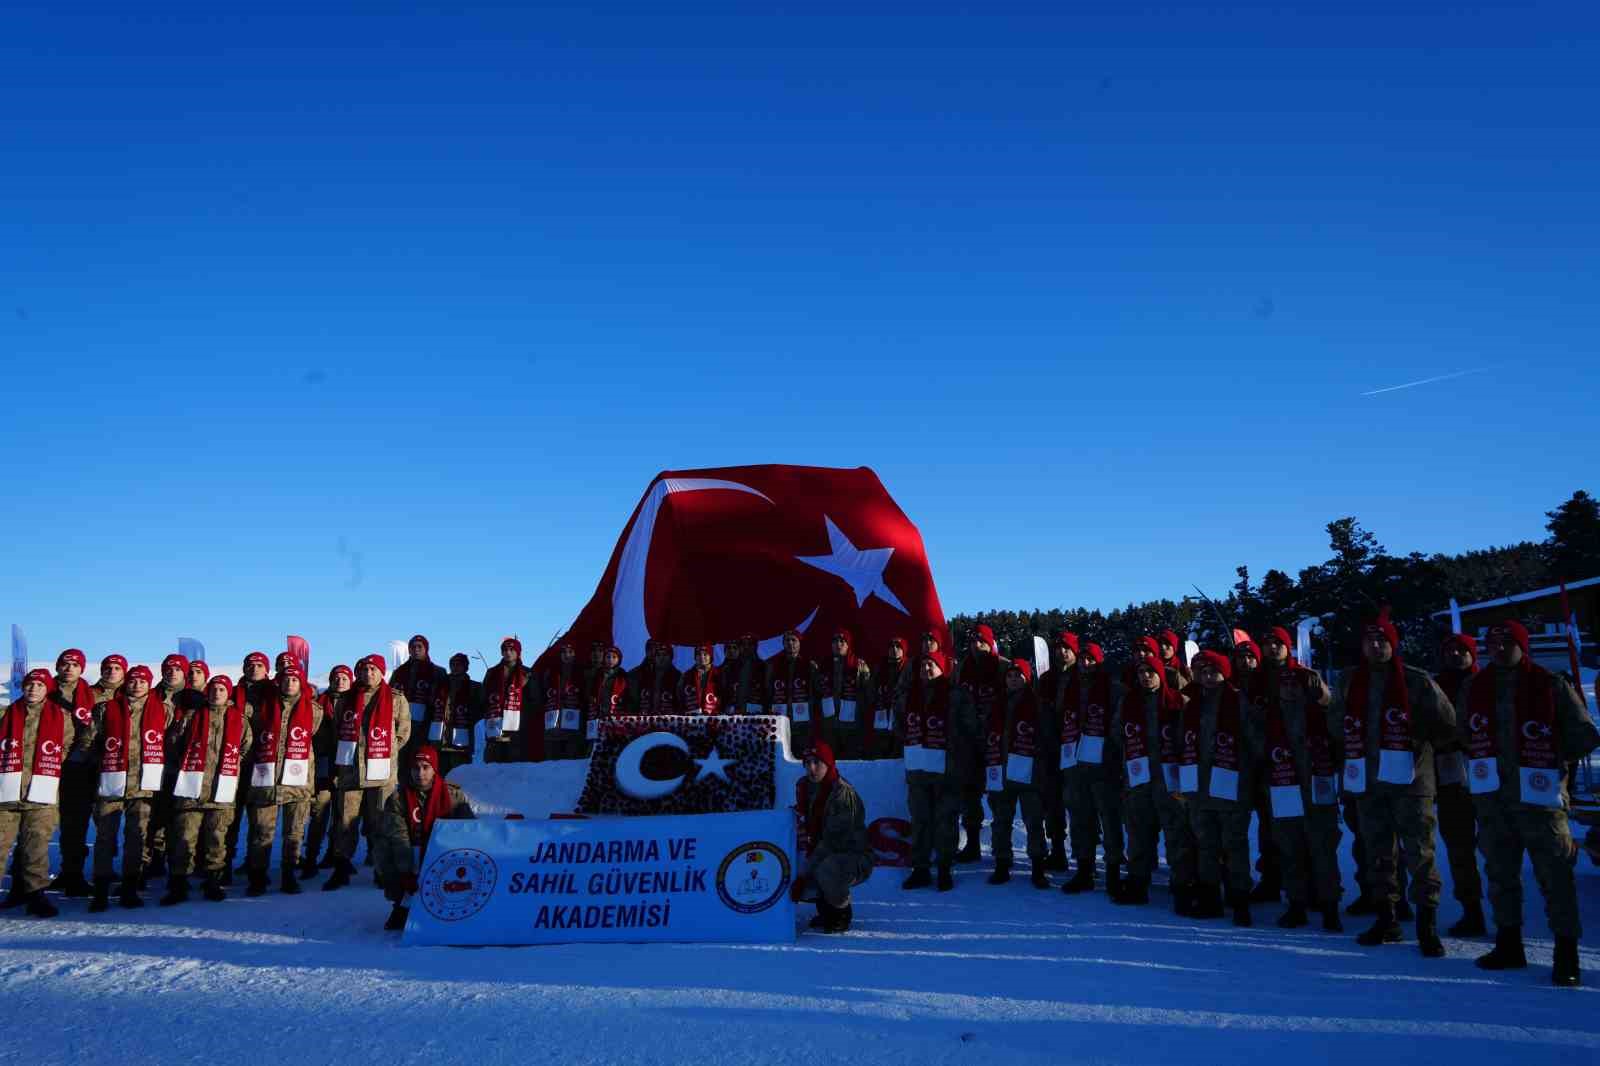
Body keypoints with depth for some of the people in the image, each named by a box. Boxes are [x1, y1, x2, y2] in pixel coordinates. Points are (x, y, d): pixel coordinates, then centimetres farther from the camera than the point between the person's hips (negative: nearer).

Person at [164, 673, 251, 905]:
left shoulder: (239, 720, 8)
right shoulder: (193, 716, 7)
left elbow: (246, 748, 14)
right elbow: (176, 744, 10)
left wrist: (233, 767, 9)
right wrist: (185, 767, 8)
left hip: (222, 791, 1)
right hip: (191, 788, -1)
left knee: (216, 838, 5)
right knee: (185, 837, -3)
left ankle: (212, 883, 16)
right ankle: (178, 884, 3)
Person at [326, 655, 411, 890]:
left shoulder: (396, 699, 0)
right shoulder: (346, 700, 9)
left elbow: (403, 732, 5)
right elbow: (336, 732, 18)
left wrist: (384, 753, -1)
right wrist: (337, 765, 12)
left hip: (381, 774, -2)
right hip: (349, 771, 3)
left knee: (378, 823, 3)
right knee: (345, 822, 3)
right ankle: (341, 869, 11)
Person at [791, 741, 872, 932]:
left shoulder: (843, 793, -24)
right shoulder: (805, 787, 1)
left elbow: (832, 840, -28)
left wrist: (803, 875, -28)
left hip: (856, 860, -8)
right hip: (825, 856, 8)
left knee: (827, 870, -38)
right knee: (794, 888, -10)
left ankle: (842, 915, -9)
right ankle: (826, 909, 19)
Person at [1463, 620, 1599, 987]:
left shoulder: (1552, 686, -5)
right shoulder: (1475, 687, 7)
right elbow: (1466, 732, 21)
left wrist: (1556, 757, -8)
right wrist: (1476, 749, 6)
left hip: (1538, 796, -4)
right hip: (1491, 796, 4)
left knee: (1554, 874, -2)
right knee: (1500, 873, 12)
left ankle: (1566, 953, 7)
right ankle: (1509, 945, 24)